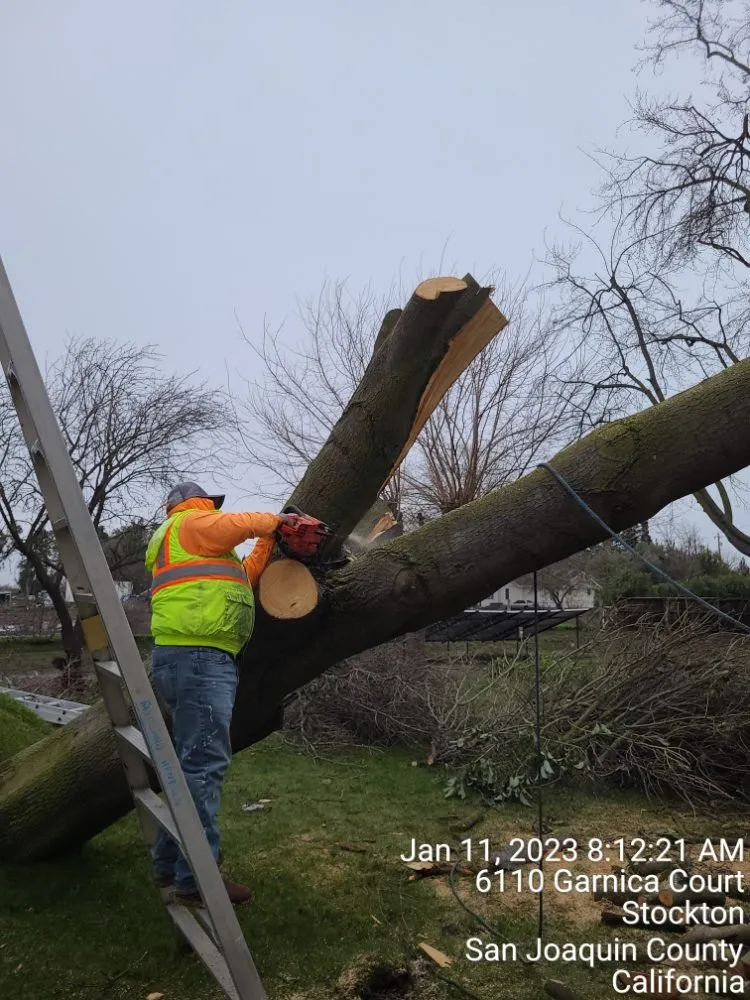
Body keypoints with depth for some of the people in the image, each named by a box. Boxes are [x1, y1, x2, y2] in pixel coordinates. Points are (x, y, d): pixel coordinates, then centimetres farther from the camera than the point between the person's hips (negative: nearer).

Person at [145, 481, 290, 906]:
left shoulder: (199, 549, 28)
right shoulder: (190, 524, -1)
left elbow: (239, 580, 23)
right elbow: (239, 524, -15)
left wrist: (269, 541, 21)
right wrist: (274, 519, 1)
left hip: (199, 659, 11)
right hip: (199, 658, -11)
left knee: (193, 761, 15)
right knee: (205, 764, -10)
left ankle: (170, 864, 24)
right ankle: (196, 879, -5)